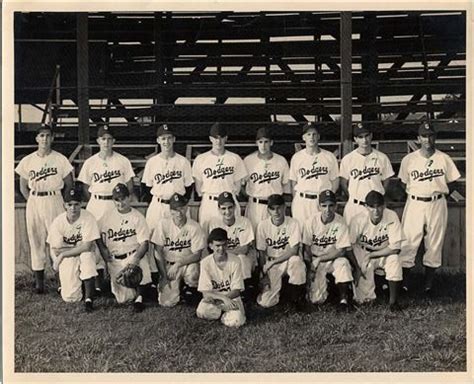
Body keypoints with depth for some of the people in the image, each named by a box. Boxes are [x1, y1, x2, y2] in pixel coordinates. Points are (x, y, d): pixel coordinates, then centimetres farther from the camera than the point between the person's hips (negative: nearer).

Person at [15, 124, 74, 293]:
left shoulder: (60, 159, 0)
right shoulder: (27, 161, 5)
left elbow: (69, 184, 7)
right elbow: (23, 187, 12)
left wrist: (55, 197, 0)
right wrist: (33, 201, 1)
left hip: (54, 201, -2)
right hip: (34, 203, 2)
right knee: (36, 240, 4)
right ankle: (39, 281, 11)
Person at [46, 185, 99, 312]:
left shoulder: (88, 218, -15)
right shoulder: (58, 222, -11)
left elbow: (87, 246, -20)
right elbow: (56, 250, -7)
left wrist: (63, 254, -17)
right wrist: (79, 247, -10)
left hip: (83, 256, 0)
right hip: (66, 259, 0)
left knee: (87, 256, -38)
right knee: (71, 297, -15)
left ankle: (89, 298, -27)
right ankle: (66, 283, 24)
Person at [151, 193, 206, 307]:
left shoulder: (194, 227, -11)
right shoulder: (163, 225, -9)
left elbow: (196, 255, -10)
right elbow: (158, 252, -6)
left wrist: (178, 263, -22)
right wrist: (164, 276, -10)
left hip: (187, 263, -1)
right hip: (168, 265, 1)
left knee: (192, 274, -37)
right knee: (167, 302, -13)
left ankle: (191, 289, 0)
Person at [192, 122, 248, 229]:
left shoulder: (235, 159, 6)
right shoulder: (200, 159, 6)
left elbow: (238, 184, 8)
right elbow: (198, 185, 8)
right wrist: (205, 196, -1)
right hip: (208, 203, 0)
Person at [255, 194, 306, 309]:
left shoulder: (293, 223, -11)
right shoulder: (263, 226, -7)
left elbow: (294, 250, -17)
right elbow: (261, 253, -3)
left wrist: (272, 262, -21)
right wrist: (264, 275, -11)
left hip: (288, 260, 0)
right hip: (270, 266, 1)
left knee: (296, 260, -39)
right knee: (265, 302, -16)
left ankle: (297, 298, -14)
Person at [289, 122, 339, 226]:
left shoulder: (329, 157, 6)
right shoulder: (296, 157, 7)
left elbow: (335, 180, 9)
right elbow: (293, 182, 8)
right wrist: (295, 202, -1)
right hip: (302, 201, 0)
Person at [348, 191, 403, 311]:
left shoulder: (391, 217, -20)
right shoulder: (358, 220, -20)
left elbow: (394, 248, -21)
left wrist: (370, 256, -22)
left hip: (385, 255, 1)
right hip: (363, 257, 0)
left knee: (394, 259, -36)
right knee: (362, 299, -13)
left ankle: (393, 300, -18)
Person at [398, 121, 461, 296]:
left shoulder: (444, 159, 2)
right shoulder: (409, 159, 2)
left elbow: (451, 181, 9)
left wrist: (438, 192, 0)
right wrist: (415, 194, 1)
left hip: (437, 204, 1)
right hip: (414, 203, -1)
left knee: (434, 243, 5)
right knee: (408, 242, -4)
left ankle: (428, 284, 15)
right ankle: (404, 283, 3)